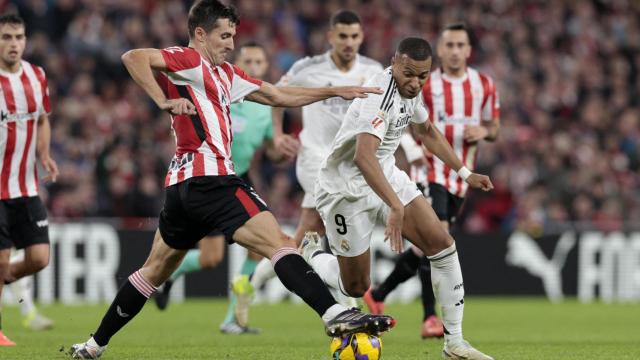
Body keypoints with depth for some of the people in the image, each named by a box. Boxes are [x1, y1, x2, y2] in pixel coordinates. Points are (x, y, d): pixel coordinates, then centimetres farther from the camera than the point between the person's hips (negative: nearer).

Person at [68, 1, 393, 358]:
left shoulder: (225, 74, 24)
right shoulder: (189, 61, -2)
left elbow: (279, 96, 27)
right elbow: (133, 57, -16)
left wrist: (336, 91, 24)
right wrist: (165, 101, -21)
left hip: (183, 184, 11)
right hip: (209, 178, -11)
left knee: (156, 269, 20)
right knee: (279, 243, -20)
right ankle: (335, 314, -35)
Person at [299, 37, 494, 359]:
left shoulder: (410, 90, -1)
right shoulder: (380, 94, -30)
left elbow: (426, 131, 22)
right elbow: (363, 156, -44)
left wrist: (465, 173, 20)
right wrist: (396, 207, -51)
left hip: (387, 176, 8)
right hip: (347, 188, -8)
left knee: (442, 245, -8)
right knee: (356, 287, 3)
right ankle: (312, 255, 36)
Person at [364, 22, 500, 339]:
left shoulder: (484, 85, 6)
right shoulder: (424, 85, -5)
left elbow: (494, 128, 14)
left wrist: (484, 131, -10)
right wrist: (413, 149, -19)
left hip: (460, 176, 5)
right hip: (431, 170, -5)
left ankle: (378, 295, 30)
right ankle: (430, 317, -20)